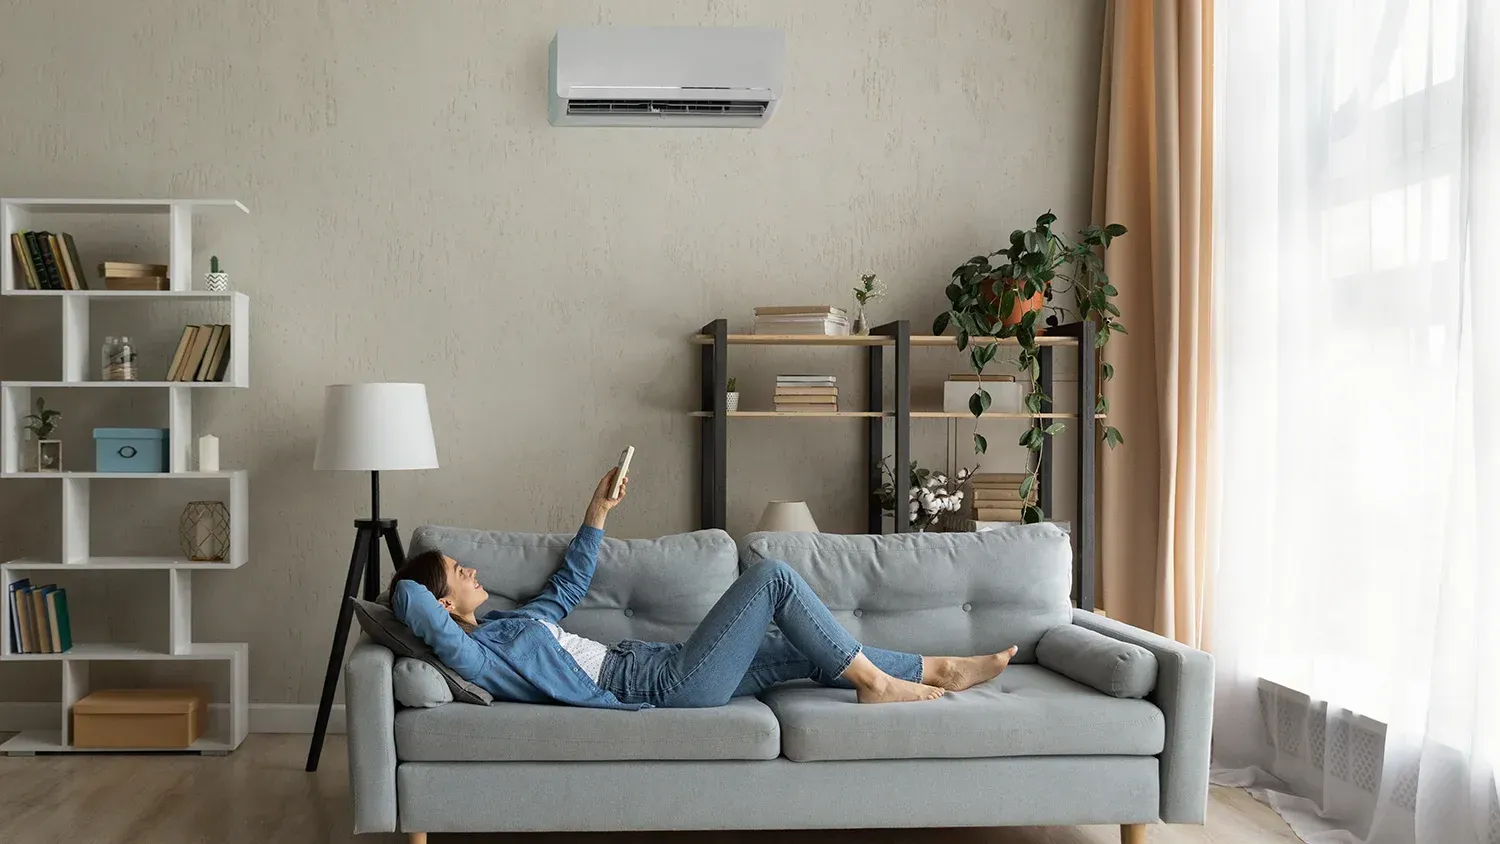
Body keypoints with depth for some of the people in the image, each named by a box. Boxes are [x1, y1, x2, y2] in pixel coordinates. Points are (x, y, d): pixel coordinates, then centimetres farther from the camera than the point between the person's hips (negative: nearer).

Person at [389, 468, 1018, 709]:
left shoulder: (510, 622, 17)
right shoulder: (473, 655, -12)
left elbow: (569, 587, 31)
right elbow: (411, 604, -30)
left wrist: (597, 513, 27)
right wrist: (414, 590, -6)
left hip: (669, 670, 10)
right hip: (671, 682, -10)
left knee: (807, 650, 11)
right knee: (772, 577, -11)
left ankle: (938, 671, 21)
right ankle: (874, 681, 0)